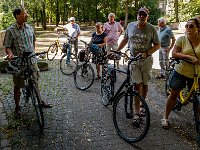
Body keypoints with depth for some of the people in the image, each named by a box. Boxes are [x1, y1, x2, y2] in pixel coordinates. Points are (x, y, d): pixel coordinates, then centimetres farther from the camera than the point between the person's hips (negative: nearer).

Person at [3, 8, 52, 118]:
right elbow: (7, 47, -8)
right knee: (17, 86, 9)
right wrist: (10, 54, -27)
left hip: (32, 60, 4)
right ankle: (17, 107, 24)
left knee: (35, 83, 15)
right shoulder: (10, 30, -9)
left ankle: (39, 101, 33)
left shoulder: (30, 28, 6)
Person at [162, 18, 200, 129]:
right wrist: (189, 57, -25)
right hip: (180, 71, -1)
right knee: (174, 94, 4)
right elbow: (174, 53, -14)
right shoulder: (182, 39, -6)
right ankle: (165, 117, 17)